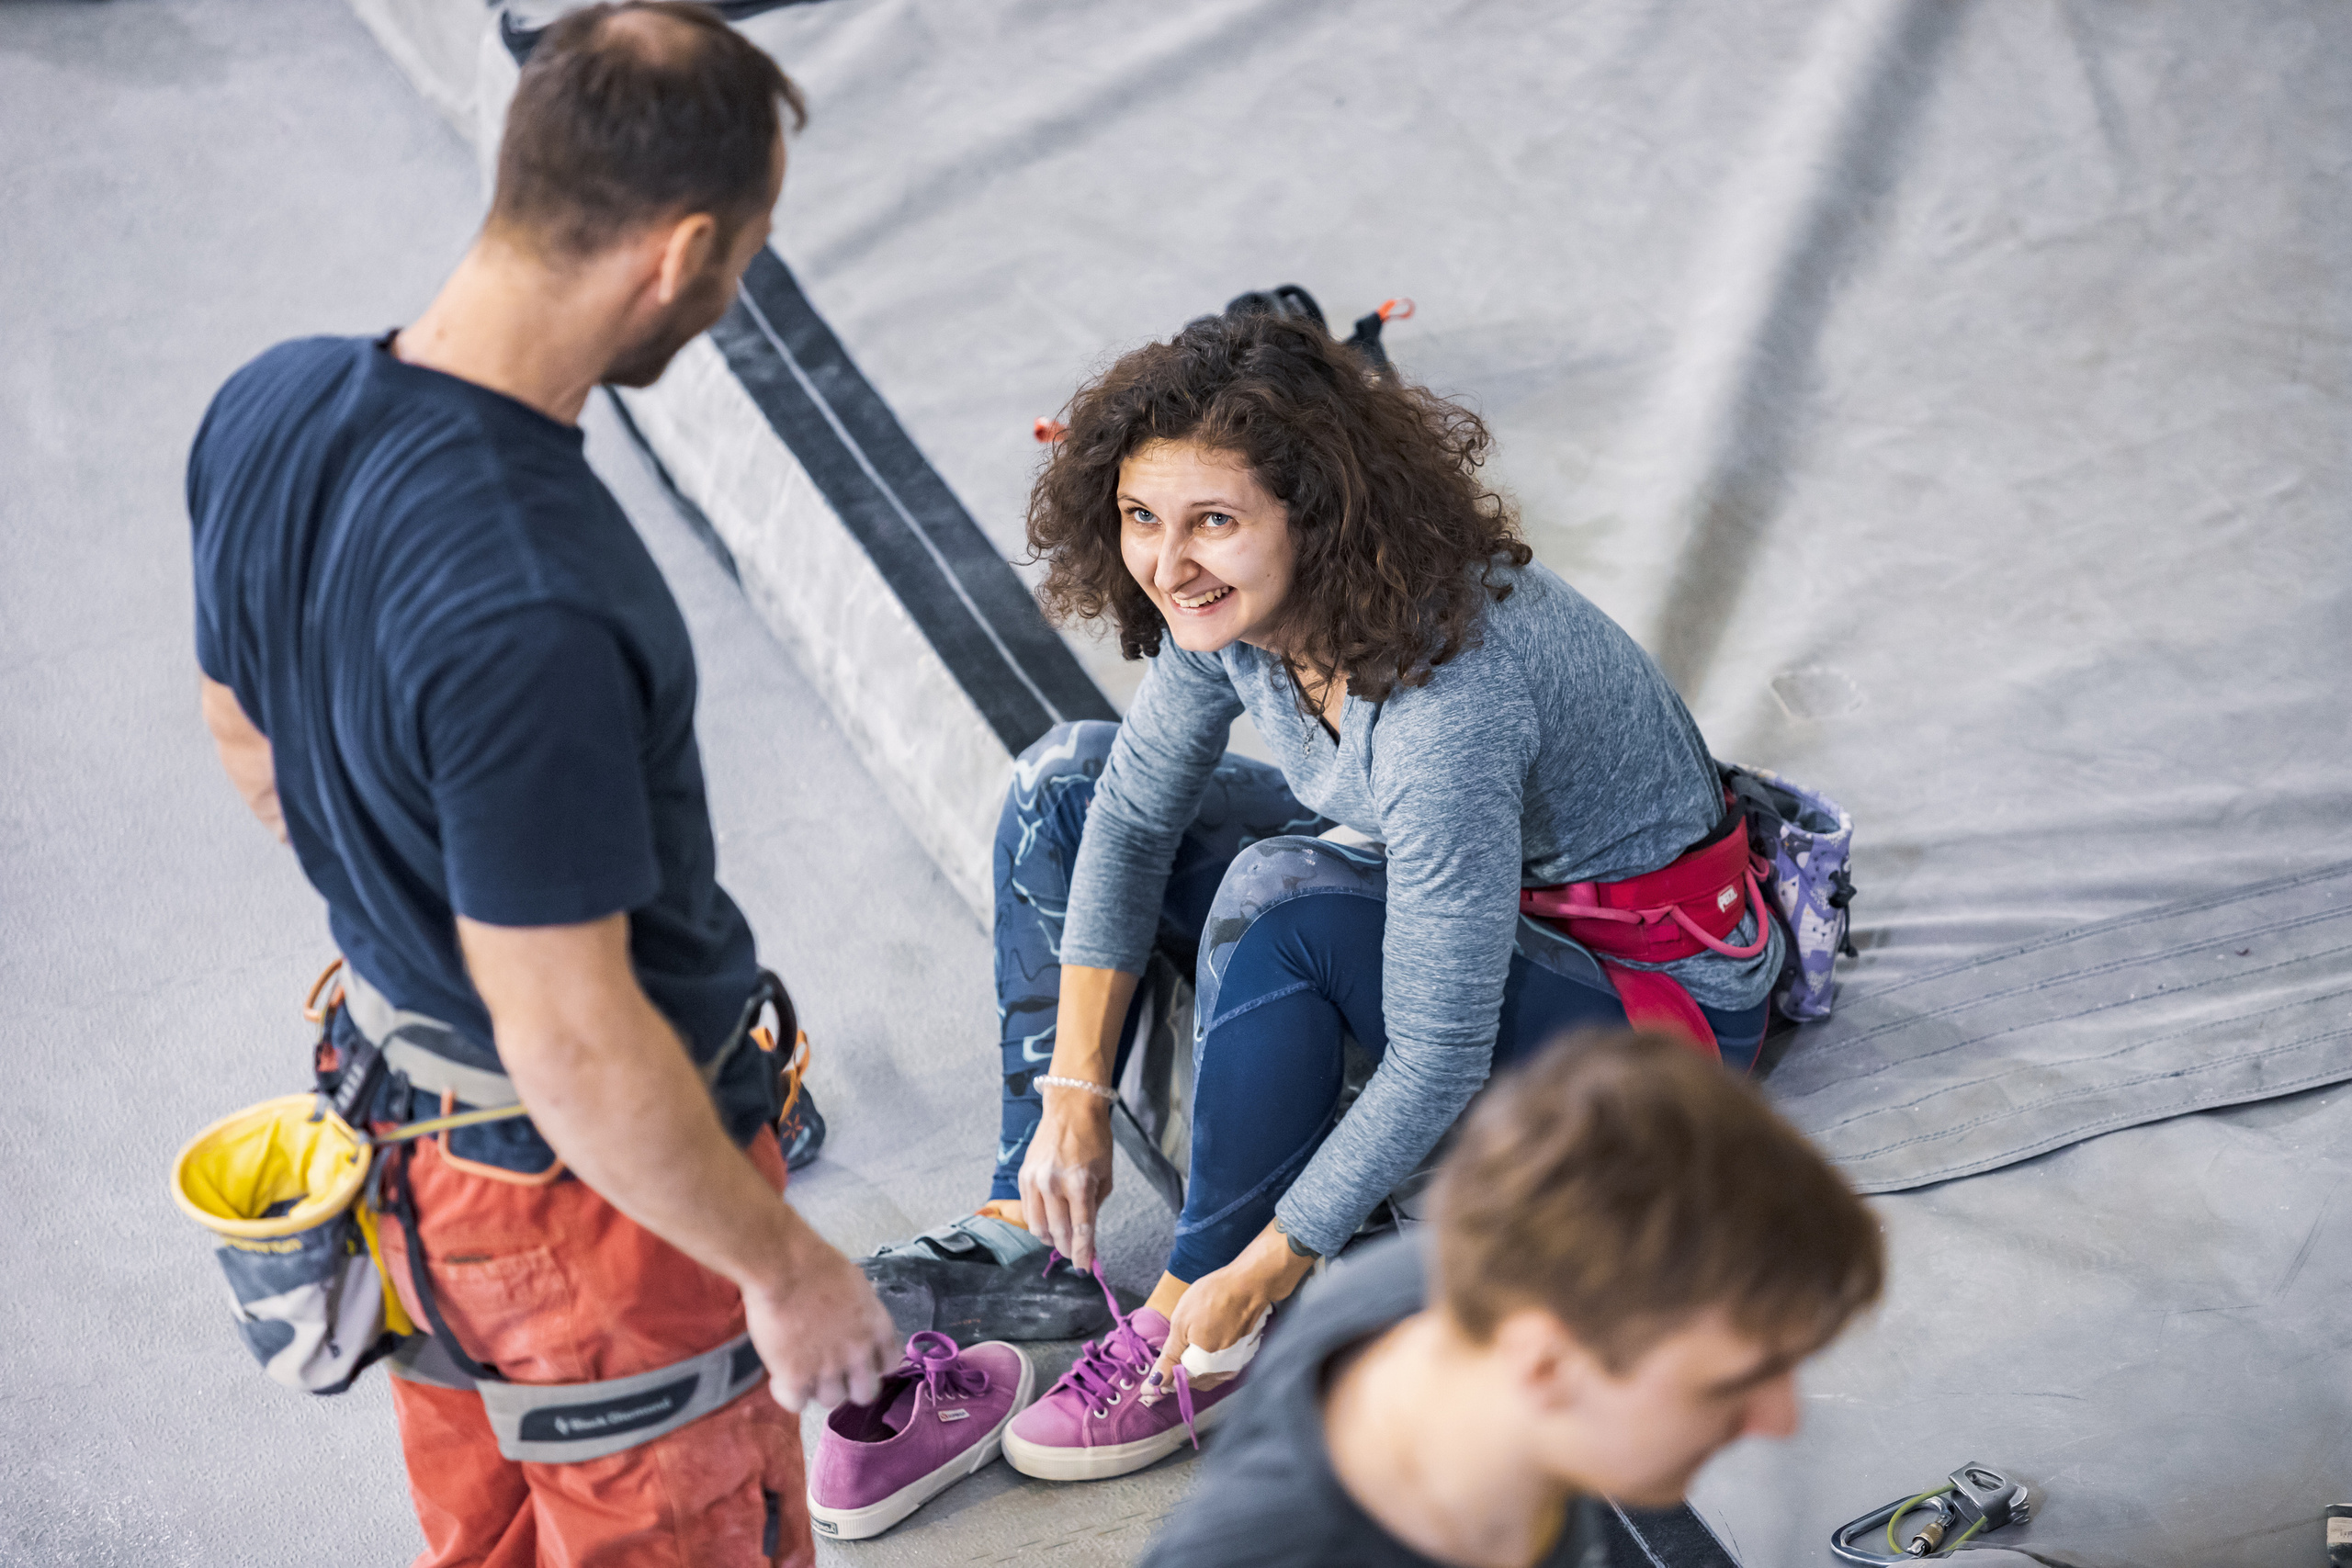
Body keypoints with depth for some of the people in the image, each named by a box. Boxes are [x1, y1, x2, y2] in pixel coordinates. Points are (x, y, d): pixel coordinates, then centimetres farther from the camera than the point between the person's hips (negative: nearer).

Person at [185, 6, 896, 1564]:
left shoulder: (268, 407, -12)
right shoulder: (532, 614, -38)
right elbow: (577, 1048, -31)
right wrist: (786, 1266, -17)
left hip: (405, 1106, 8)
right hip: (596, 1187, -8)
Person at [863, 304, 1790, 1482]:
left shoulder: (1447, 701, -37)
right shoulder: (1240, 598, -15)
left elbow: (1439, 1063, -32)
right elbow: (1138, 813, -1)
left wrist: (1263, 1272, -25)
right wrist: (1074, 1095, -6)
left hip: (1657, 988, -8)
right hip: (1447, 892, 8)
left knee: (1283, 896, -35)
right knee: (1070, 780, 1)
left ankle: (1194, 1327, -17)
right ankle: (1027, 1236, 0)